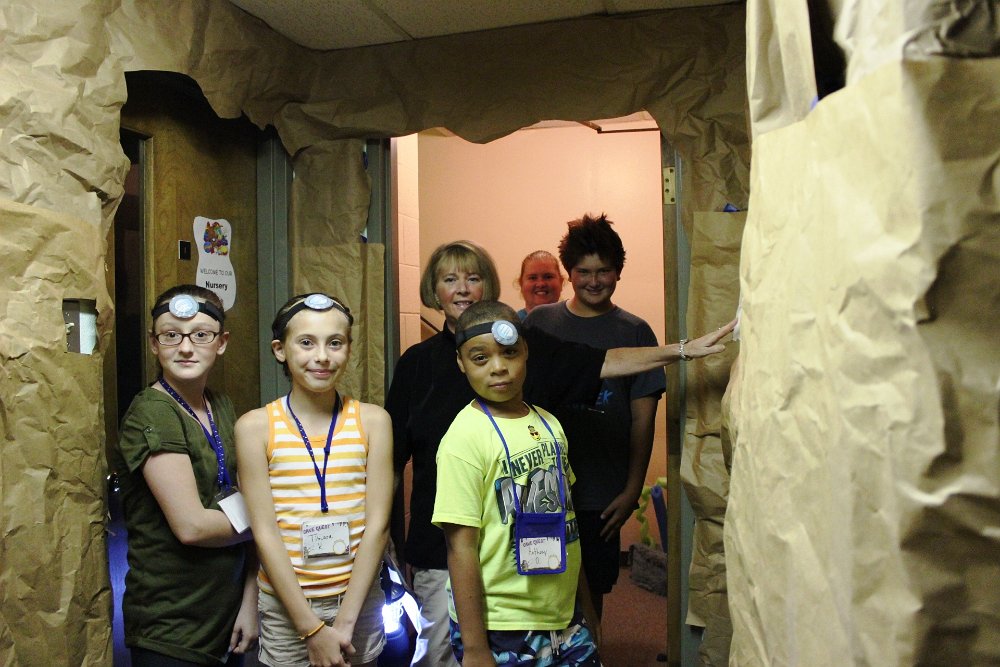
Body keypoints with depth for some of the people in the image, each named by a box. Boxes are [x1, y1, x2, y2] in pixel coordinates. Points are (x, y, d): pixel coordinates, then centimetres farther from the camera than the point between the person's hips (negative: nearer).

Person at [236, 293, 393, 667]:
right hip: (284, 604, -1)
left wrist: (345, 621, -12)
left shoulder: (372, 421, -4)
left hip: (359, 599, 1)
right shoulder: (256, 427, -6)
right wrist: (312, 628, -12)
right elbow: (265, 533, -9)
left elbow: (377, 524, -6)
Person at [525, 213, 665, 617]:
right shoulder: (538, 323, 4)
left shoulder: (635, 332, 1)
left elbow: (643, 420, 1)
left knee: (592, 588, 11)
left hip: (601, 494, 0)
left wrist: (632, 490, -3)